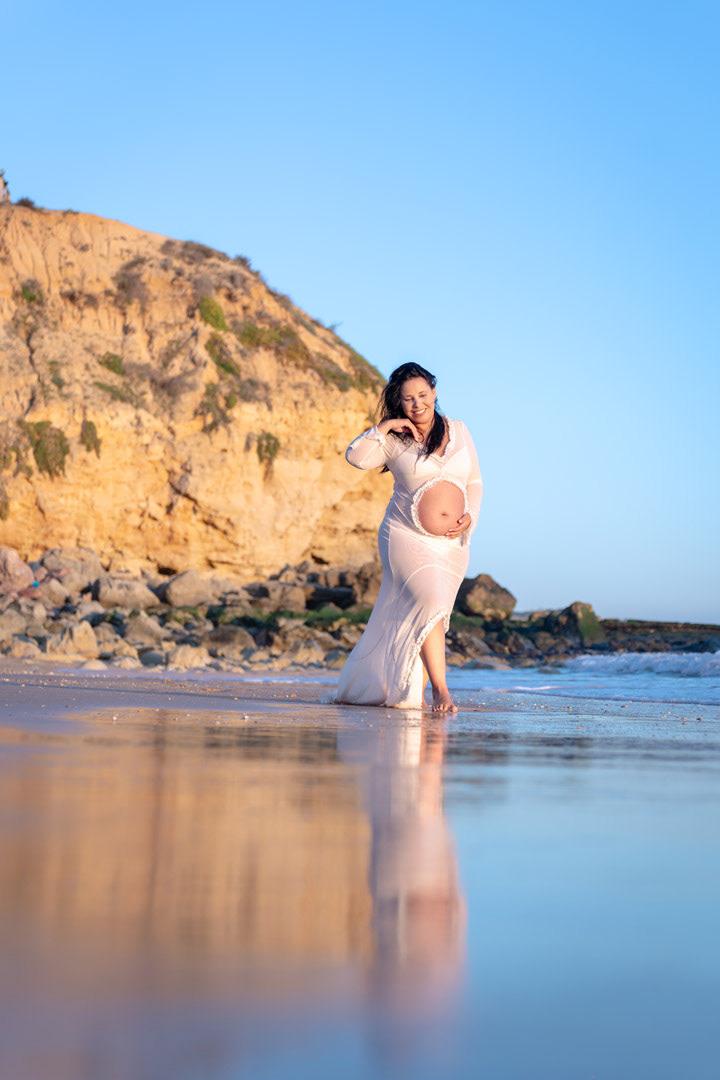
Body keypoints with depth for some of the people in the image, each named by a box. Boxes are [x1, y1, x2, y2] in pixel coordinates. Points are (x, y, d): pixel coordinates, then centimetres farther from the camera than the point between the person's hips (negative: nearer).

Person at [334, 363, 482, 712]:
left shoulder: (458, 431, 10)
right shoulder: (394, 441, -2)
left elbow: (475, 483, 14)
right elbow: (356, 457, -17)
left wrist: (470, 517, -1)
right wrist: (384, 428, -18)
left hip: (452, 544, 5)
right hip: (408, 537, -4)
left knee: (430, 620, 9)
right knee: (430, 604, -22)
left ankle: (408, 694, 20)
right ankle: (440, 690, -21)